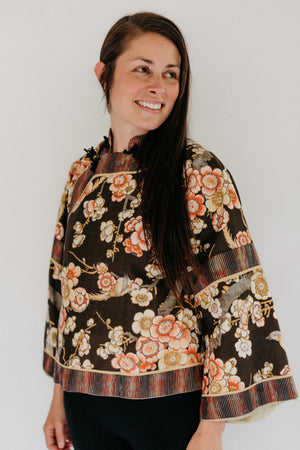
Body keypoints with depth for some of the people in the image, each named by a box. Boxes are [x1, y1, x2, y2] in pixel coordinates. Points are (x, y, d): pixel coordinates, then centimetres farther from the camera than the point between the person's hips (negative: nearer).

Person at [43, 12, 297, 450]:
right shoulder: (84, 173, 3)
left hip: (170, 402, -4)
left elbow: (237, 299, -14)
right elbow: (65, 285, 9)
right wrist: (59, 395, 12)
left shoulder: (200, 172, -12)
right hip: (86, 400, 4)